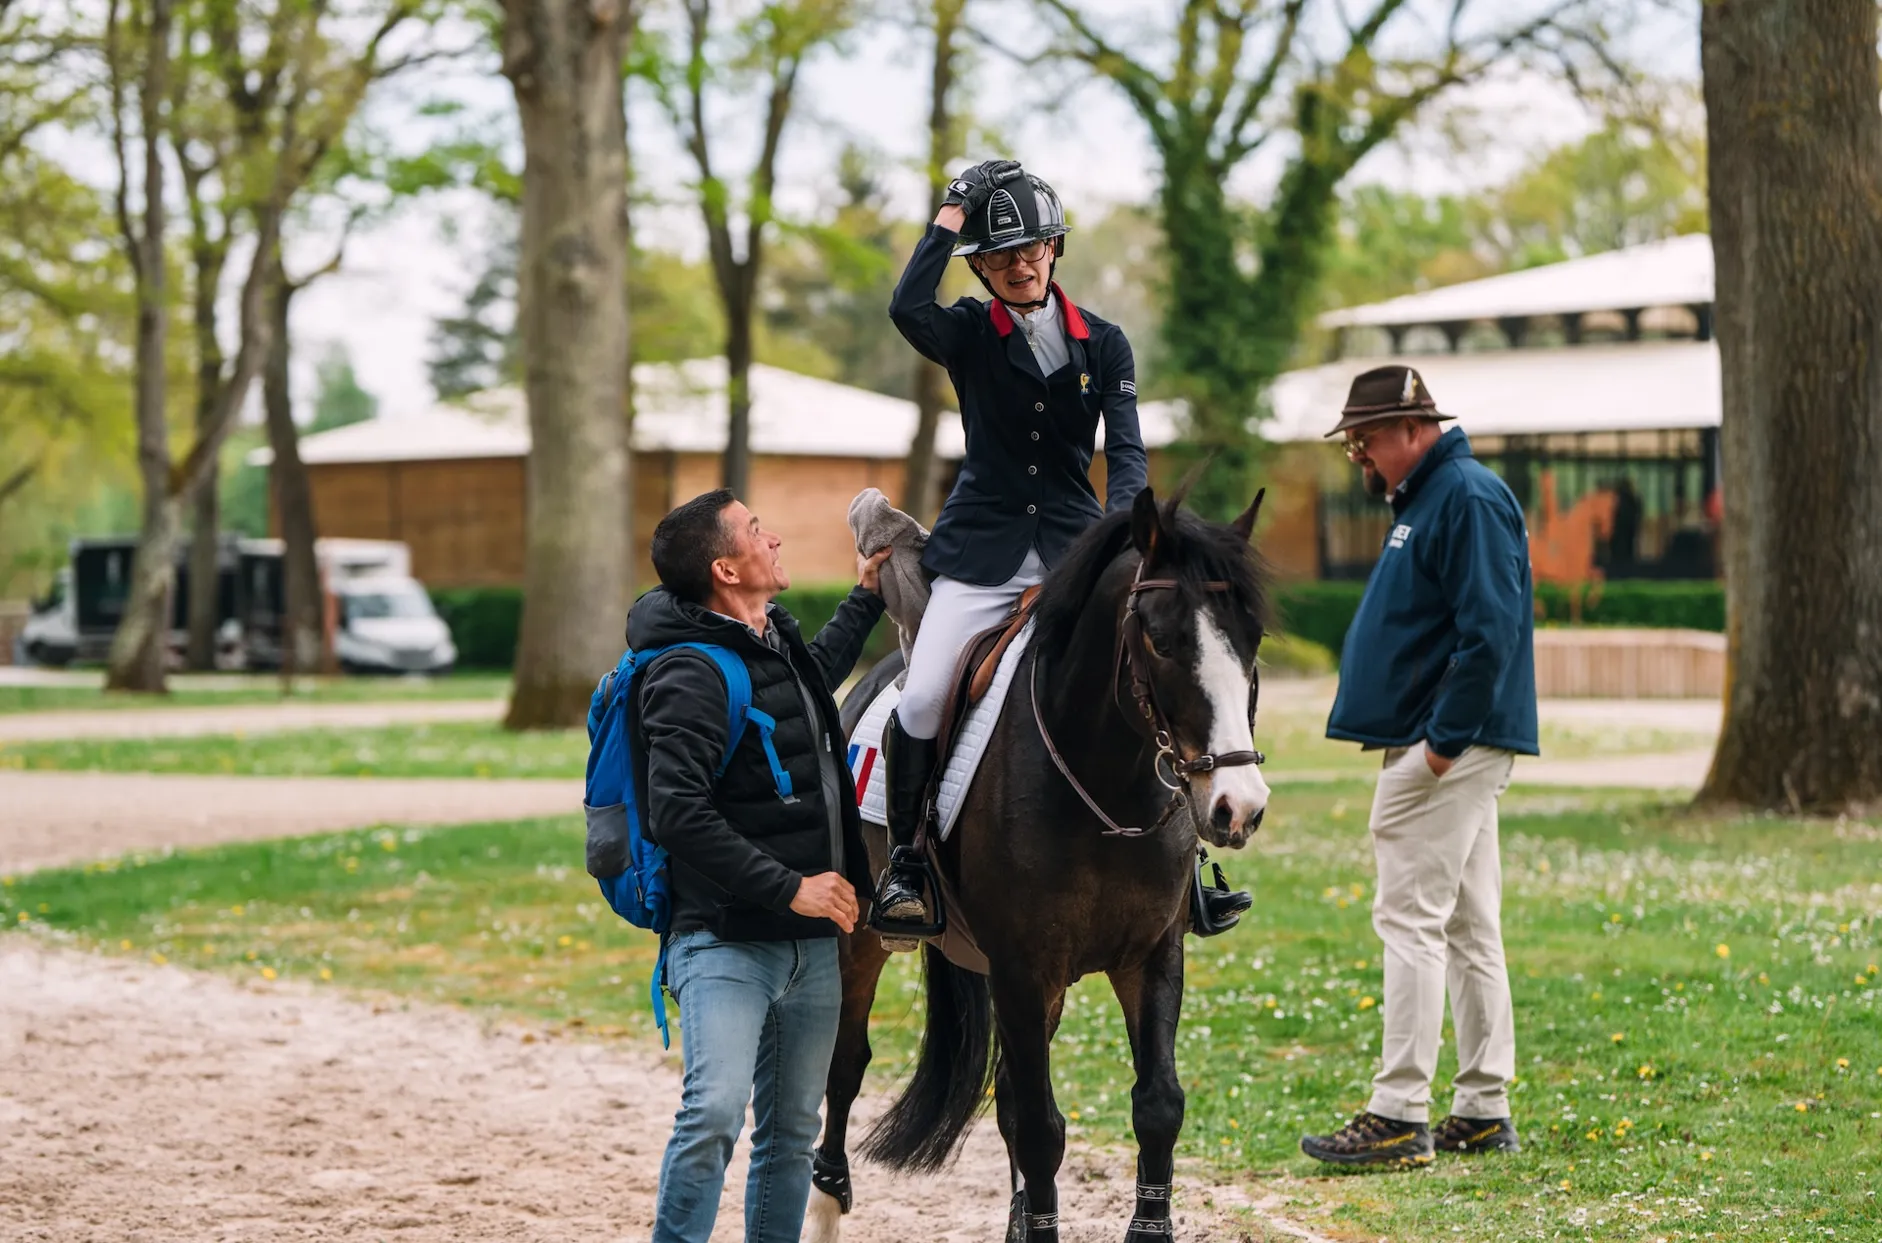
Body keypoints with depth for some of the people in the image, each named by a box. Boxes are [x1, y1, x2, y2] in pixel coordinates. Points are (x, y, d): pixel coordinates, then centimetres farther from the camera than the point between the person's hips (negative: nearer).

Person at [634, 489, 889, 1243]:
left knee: (792, 1131, 11)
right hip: (727, 944, -9)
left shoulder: (776, 640, 13)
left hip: (811, 943, 9)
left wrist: (866, 598, 40)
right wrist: (789, 888, -24)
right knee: (715, 1110, -24)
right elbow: (676, 815, -26)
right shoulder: (693, 673, -17)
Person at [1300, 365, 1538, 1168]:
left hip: (1447, 754, -11)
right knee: (1468, 927, 11)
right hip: (1435, 749, 11)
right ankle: (1483, 1112, 16)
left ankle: (1400, 1116, -11)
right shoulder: (1422, 500, 18)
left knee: (1411, 919, -11)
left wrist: (1445, 737, -22)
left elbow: (1489, 631, -23)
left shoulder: (1469, 499, -14)